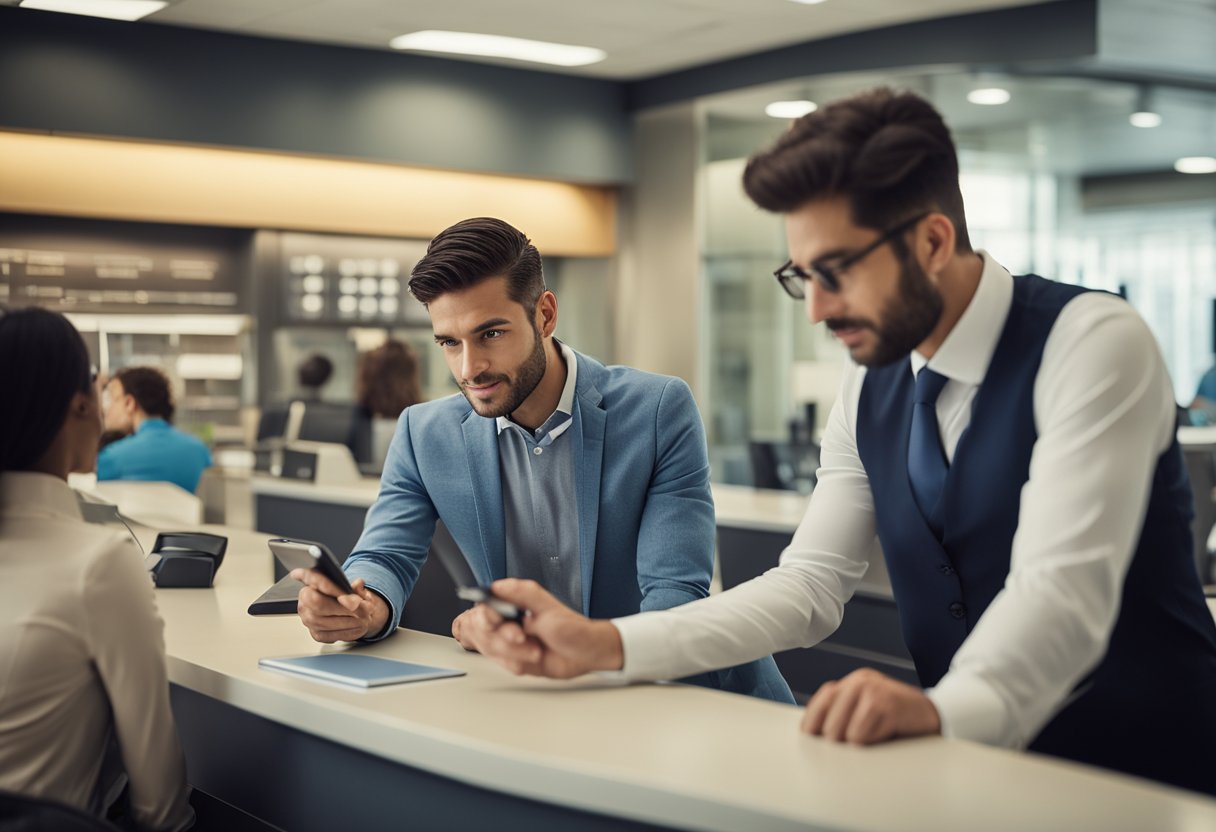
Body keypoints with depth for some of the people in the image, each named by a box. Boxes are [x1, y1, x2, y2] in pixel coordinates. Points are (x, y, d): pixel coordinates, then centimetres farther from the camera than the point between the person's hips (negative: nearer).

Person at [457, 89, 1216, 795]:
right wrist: (603, 646, -9)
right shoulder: (870, 392, 6)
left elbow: (1063, 588, -26)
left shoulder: (1093, 343, -14)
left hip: (1144, 779, -4)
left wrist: (941, 707, -45)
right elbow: (809, 586, 2)